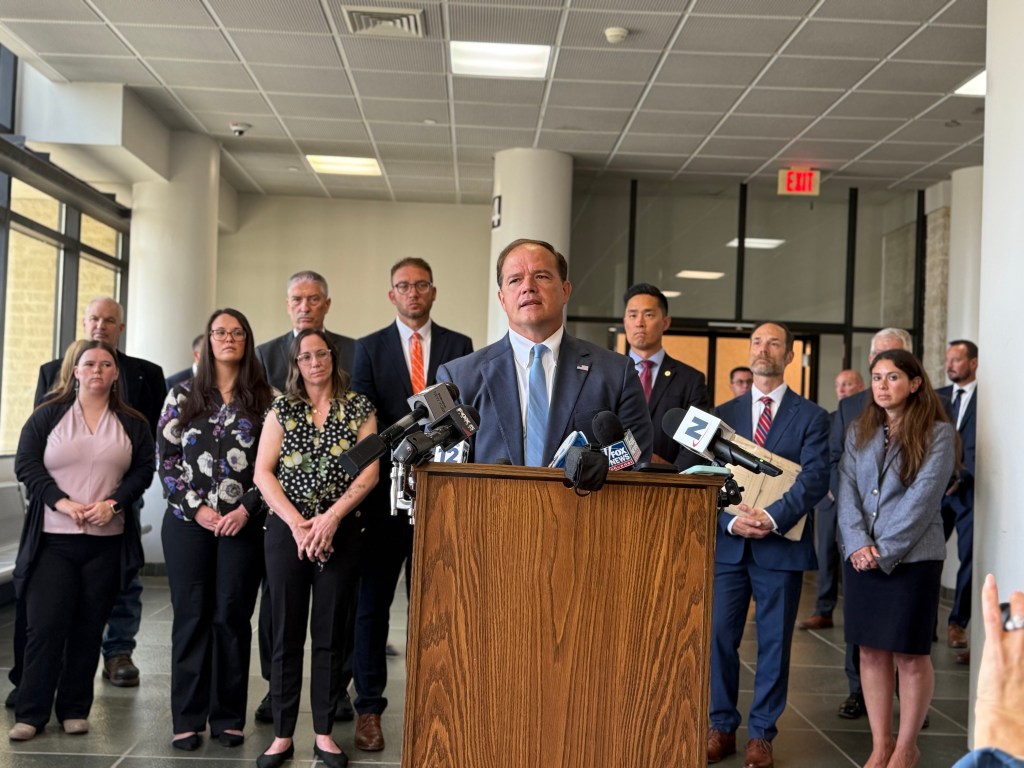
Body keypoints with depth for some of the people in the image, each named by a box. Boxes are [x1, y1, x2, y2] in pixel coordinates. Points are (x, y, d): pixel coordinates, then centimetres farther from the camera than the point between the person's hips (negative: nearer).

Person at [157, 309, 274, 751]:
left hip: (243, 524, -1)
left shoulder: (263, 399, 4)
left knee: (232, 615, 2)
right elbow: (166, 459, 2)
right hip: (188, 521, 1)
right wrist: (196, 507, -7)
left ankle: (228, 717, 13)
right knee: (191, 615, 4)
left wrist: (246, 508, -10)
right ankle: (187, 719, 12)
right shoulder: (182, 396, 7)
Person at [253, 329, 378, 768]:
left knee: (329, 634, 6)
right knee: (286, 634, 4)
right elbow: (263, 472, -1)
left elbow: (369, 471, -3)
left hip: (341, 531, 0)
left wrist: (331, 518, -14)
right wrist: (297, 523, -12)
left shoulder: (359, 407, 4)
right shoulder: (281, 408, 6)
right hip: (287, 531, 0)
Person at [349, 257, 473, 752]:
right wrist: (395, 462, -11)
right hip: (387, 489, 0)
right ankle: (369, 708, 13)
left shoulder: (459, 346, 8)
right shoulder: (369, 348, 6)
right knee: (373, 602, 4)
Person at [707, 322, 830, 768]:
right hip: (728, 543, 2)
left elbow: (815, 478, -9)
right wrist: (732, 520, -12)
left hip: (781, 545, -2)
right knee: (719, 636, 3)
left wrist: (772, 517, -21)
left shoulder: (811, 417, 4)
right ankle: (722, 727, 18)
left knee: (774, 643, 5)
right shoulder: (723, 413, 11)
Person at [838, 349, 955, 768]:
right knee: (872, 651, 8)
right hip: (861, 557, 4)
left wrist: (883, 551, -15)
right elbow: (847, 490, 3)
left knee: (911, 654, 3)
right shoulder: (859, 431, 10)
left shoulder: (937, 433, -4)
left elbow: (922, 498, -11)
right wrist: (858, 543, -11)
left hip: (911, 557, -4)